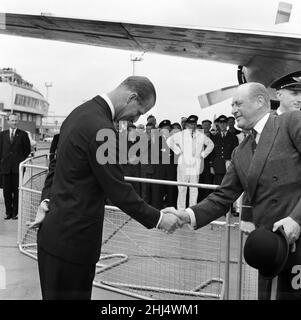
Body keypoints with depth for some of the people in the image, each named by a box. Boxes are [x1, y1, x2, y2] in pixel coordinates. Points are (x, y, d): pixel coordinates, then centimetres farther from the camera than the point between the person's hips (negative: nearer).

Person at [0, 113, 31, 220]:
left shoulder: (23, 134, 3)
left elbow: (27, 150, 5)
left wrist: (21, 161, 4)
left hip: (18, 167, -2)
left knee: (17, 190, 1)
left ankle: (15, 212, 9)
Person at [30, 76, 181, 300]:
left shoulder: (82, 112, 7)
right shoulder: (100, 127, -23)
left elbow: (58, 163, 15)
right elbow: (118, 190, -20)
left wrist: (47, 199, 8)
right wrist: (158, 219, -11)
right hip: (72, 237, -10)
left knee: (56, 292, 19)